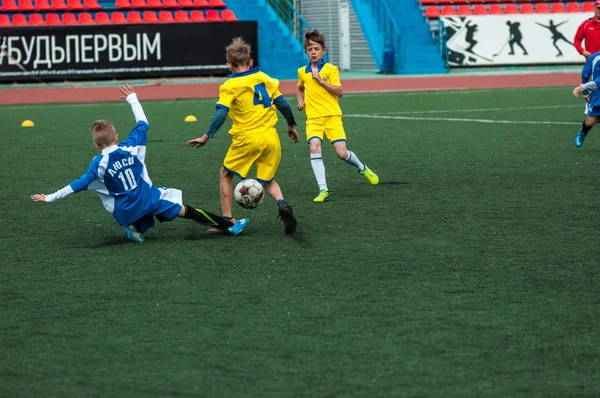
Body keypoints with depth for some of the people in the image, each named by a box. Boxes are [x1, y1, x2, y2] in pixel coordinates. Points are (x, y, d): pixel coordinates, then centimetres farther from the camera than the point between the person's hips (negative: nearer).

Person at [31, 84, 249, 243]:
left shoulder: (98, 164, -10)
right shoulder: (131, 147, -5)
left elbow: (79, 185, -8)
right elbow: (143, 124, 9)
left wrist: (51, 198, -1)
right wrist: (132, 99, 21)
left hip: (125, 211, -1)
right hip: (149, 197, 1)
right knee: (184, 210, 4)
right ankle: (229, 226, 2)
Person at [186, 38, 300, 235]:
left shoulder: (229, 86, -4)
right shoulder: (265, 78, 9)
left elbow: (221, 113, -13)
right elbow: (283, 104, 9)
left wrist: (206, 137, -7)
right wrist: (291, 125, 23)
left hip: (247, 139, -4)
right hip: (271, 137, 4)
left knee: (226, 174, 18)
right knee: (267, 180, 19)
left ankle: (227, 220, 12)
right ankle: (282, 204, -14)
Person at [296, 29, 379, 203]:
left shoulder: (330, 69, 0)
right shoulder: (302, 72, 12)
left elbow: (339, 92, -8)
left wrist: (321, 80, -14)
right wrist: (300, 101, 14)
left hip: (332, 116, -2)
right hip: (313, 117, 2)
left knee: (342, 153, -8)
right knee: (314, 147, -24)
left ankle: (362, 168, 28)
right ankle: (323, 190, -26)